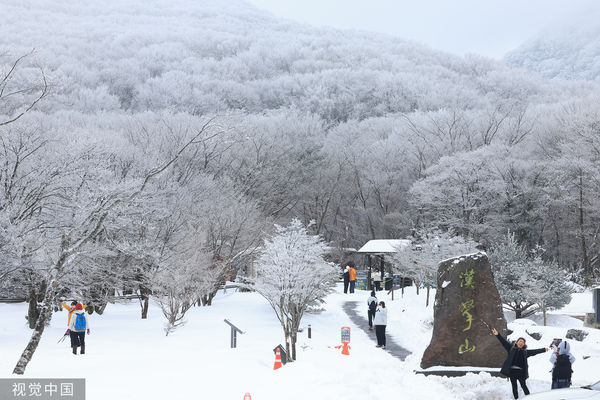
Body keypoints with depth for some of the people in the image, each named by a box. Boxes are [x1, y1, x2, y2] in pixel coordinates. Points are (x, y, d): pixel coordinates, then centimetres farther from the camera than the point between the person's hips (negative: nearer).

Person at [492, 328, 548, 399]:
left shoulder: (525, 352, 12)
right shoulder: (511, 348, 10)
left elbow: (535, 351, 14)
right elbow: (504, 342, 4)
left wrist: (544, 350, 10)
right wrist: (497, 334, -5)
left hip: (520, 371, -1)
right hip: (512, 371, 1)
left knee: (523, 386, -2)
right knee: (514, 386, 5)